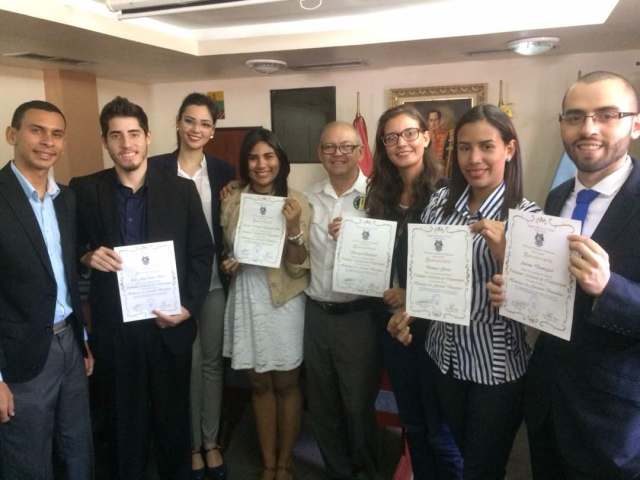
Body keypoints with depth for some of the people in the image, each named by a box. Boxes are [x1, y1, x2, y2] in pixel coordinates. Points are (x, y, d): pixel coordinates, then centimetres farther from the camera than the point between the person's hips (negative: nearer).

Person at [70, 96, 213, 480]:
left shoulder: (182, 189, -2)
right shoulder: (84, 190, -2)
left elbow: (202, 253, 0)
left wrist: (189, 307, -9)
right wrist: (87, 256, -15)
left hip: (169, 325, 0)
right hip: (114, 328, 0)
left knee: (173, 417, 16)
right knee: (125, 420, 16)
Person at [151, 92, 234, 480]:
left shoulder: (223, 170, 3)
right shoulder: (156, 168, -3)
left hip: (214, 280, 2)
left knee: (213, 361, 12)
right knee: (187, 363, 9)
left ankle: (211, 442, 29)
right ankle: (192, 443, 28)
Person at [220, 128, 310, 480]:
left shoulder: (296, 203, -9)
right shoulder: (232, 201, 1)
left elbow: (299, 268, -12)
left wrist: (293, 229, -27)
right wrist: (228, 265, -5)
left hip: (283, 301, -3)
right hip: (246, 299, 3)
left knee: (286, 385, 12)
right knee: (259, 385, 15)